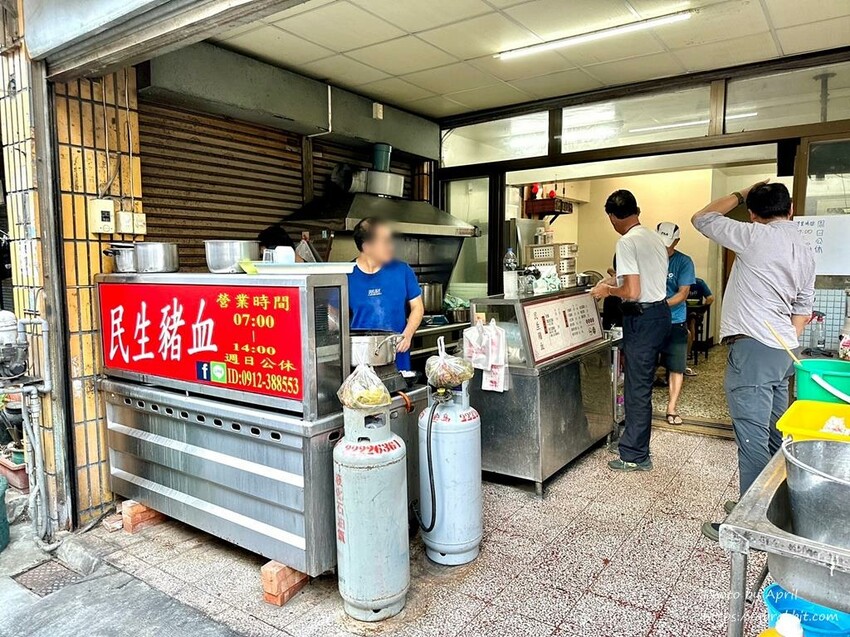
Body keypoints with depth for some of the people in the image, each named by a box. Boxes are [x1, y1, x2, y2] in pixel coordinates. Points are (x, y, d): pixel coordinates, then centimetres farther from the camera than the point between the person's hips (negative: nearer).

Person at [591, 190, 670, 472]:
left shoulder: (627, 242, -17)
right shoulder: (655, 238, 11)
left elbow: (632, 292, -22)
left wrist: (608, 290, -6)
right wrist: (618, 280, 24)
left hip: (642, 318, -9)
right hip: (660, 312, 9)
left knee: (637, 387, 0)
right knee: (642, 384, 18)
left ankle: (635, 456, 11)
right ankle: (636, 444, 31)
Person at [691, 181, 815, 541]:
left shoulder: (757, 237, -11)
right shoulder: (806, 254, 14)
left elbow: (702, 219, -2)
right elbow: (803, 309, 19)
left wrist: (740, 195, 10)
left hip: (752, 349, -9)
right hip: (784, 351, 9)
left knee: (752, 439, -5)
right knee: (775, 435, 16)